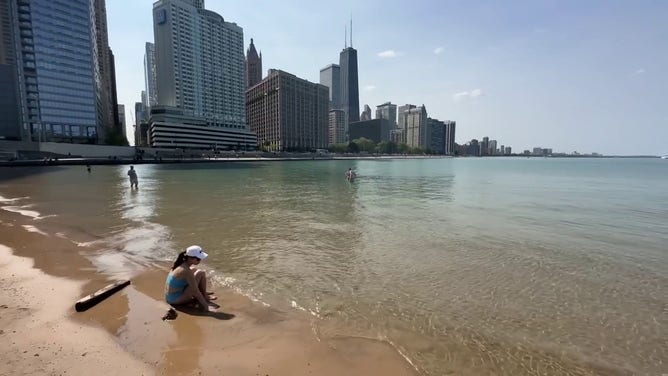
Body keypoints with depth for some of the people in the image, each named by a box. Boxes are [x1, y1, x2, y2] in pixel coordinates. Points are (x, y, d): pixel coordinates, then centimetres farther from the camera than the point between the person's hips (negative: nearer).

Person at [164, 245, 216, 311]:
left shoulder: (181, 264, 3)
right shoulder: (186, 271, -23)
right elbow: (195, 291, -20)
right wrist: (205, 304, -13)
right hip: (176, 299, -9)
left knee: (194, 270, 20)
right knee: (201, 273, -12)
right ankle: (205, 297, 4)